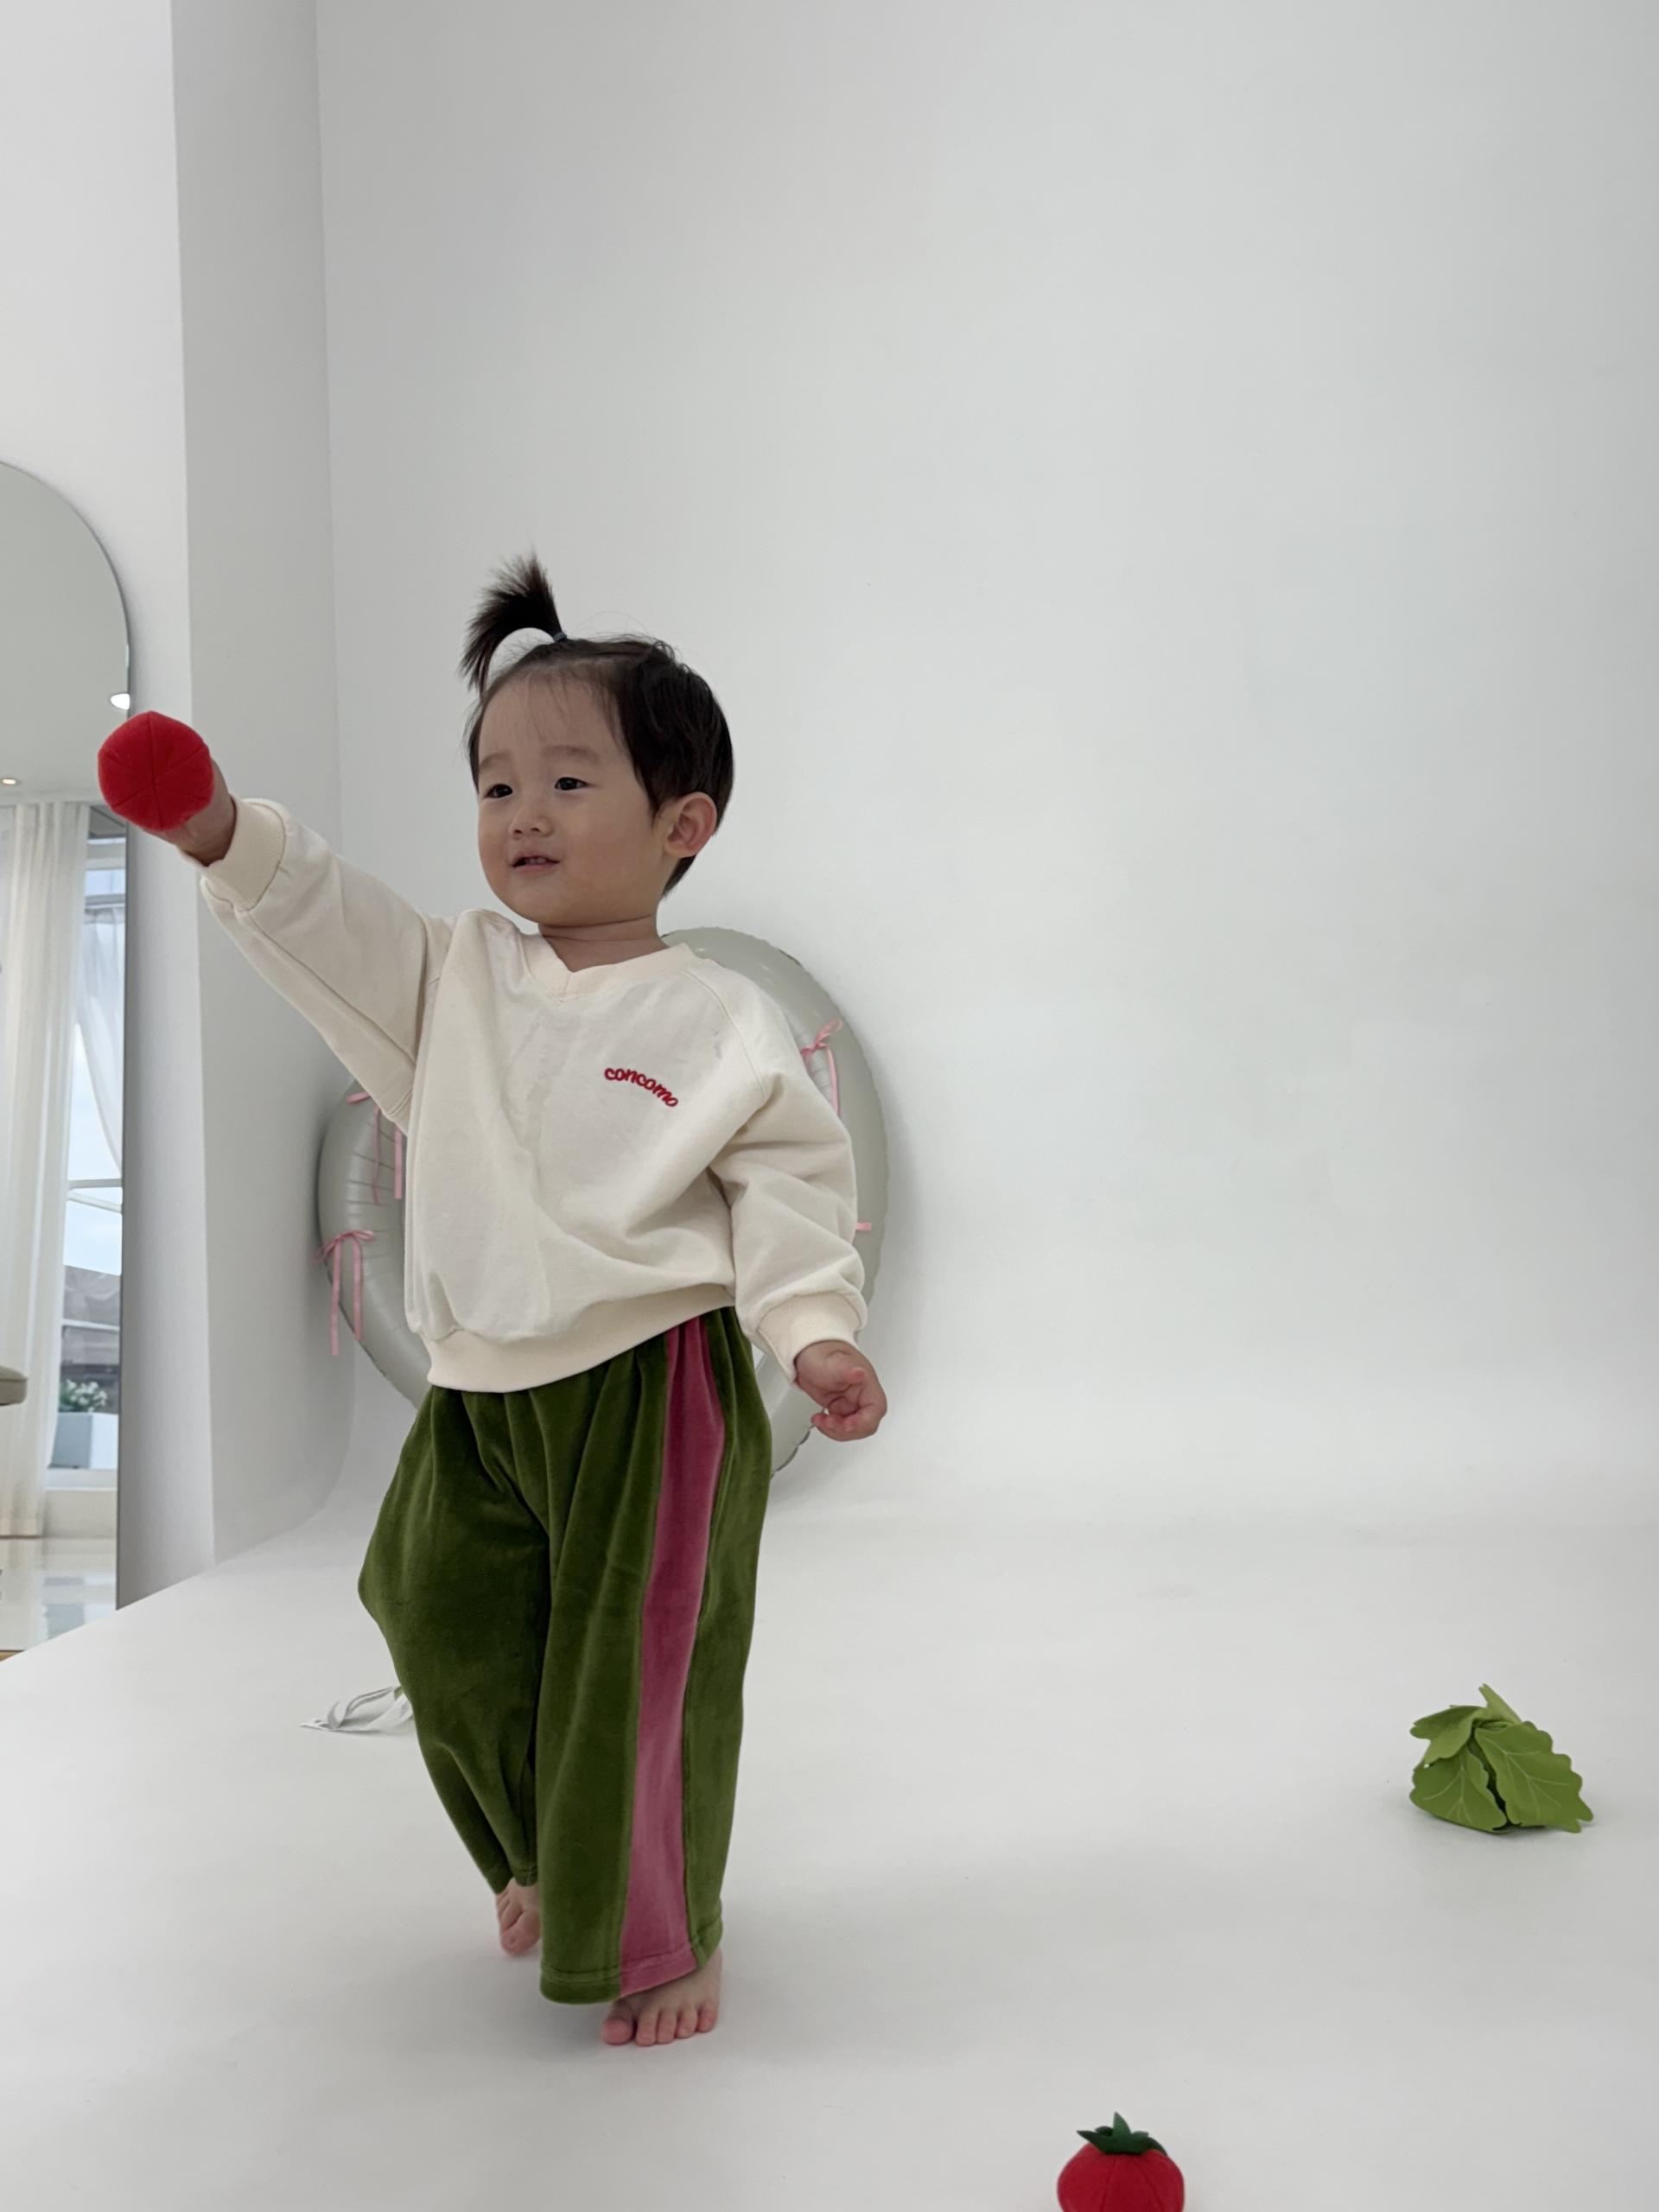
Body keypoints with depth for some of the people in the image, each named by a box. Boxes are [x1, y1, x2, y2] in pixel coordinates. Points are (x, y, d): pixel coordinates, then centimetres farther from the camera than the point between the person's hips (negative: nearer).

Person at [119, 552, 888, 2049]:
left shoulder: (719, 1022, -8)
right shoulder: (455, 980, 7)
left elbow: (788, 1186, -8)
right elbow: (331, 926, -1)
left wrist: (816, 1330, -20)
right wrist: (226, 836, -17)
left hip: (653, 1392, -5)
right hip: (483, 1393, 6)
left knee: (639, 1676, 2)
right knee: (456, 1649, 14)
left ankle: (665, 1935, 27)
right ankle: (545, 1863, 43)